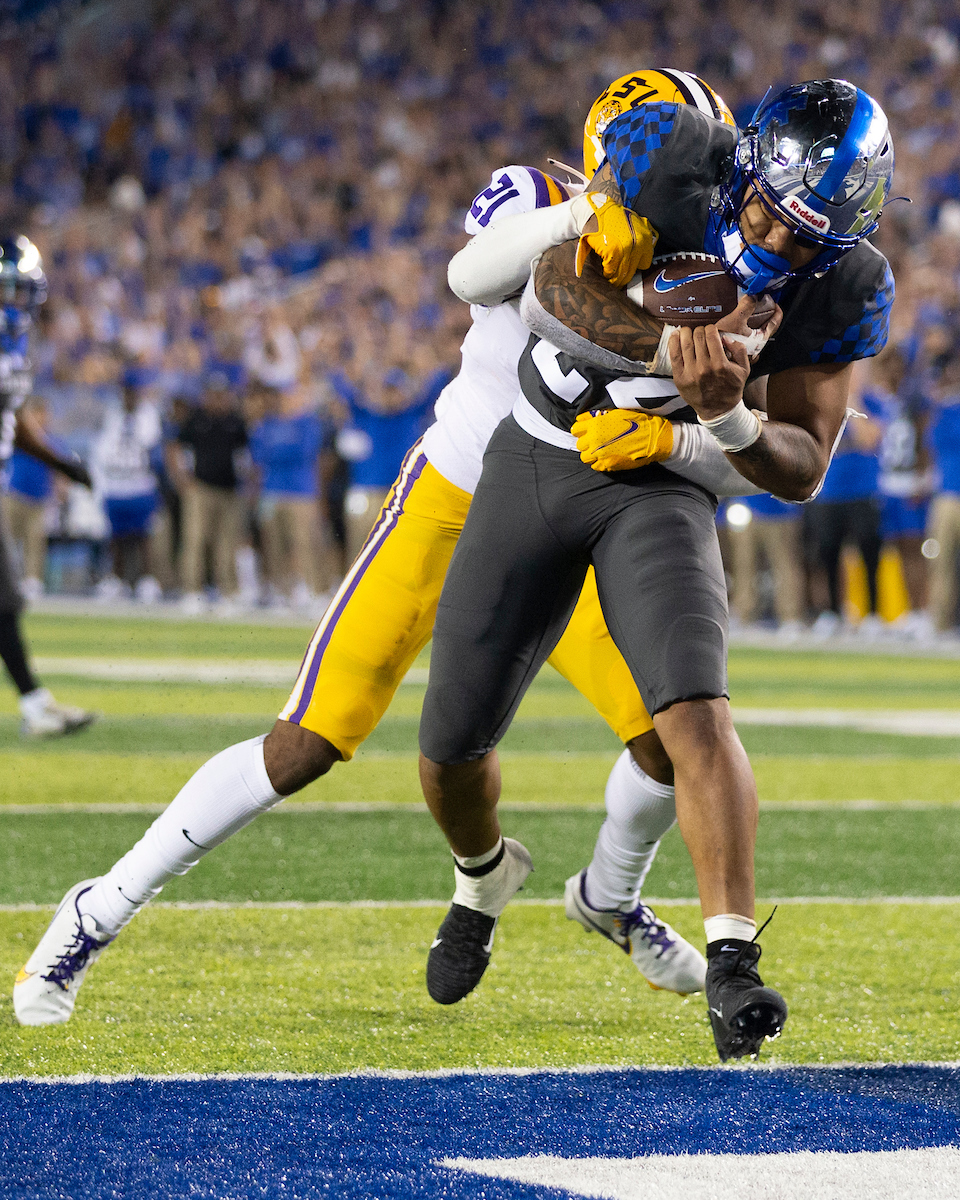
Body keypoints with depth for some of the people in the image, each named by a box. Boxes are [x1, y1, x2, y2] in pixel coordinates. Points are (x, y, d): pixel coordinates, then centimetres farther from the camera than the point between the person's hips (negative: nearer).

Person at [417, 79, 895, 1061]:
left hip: (661, 488, 0)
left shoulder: (841, 289, -14)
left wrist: (726, 416, -31)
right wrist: (667, 342, -39)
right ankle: (483, 875, 39)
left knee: (694, 709, -27)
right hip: (536, 461, 1)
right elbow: (560, 286, -24)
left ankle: (733, 964, -27)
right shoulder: (673, 153, -20)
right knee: (451, 747, 5)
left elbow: (802, 471, -10)